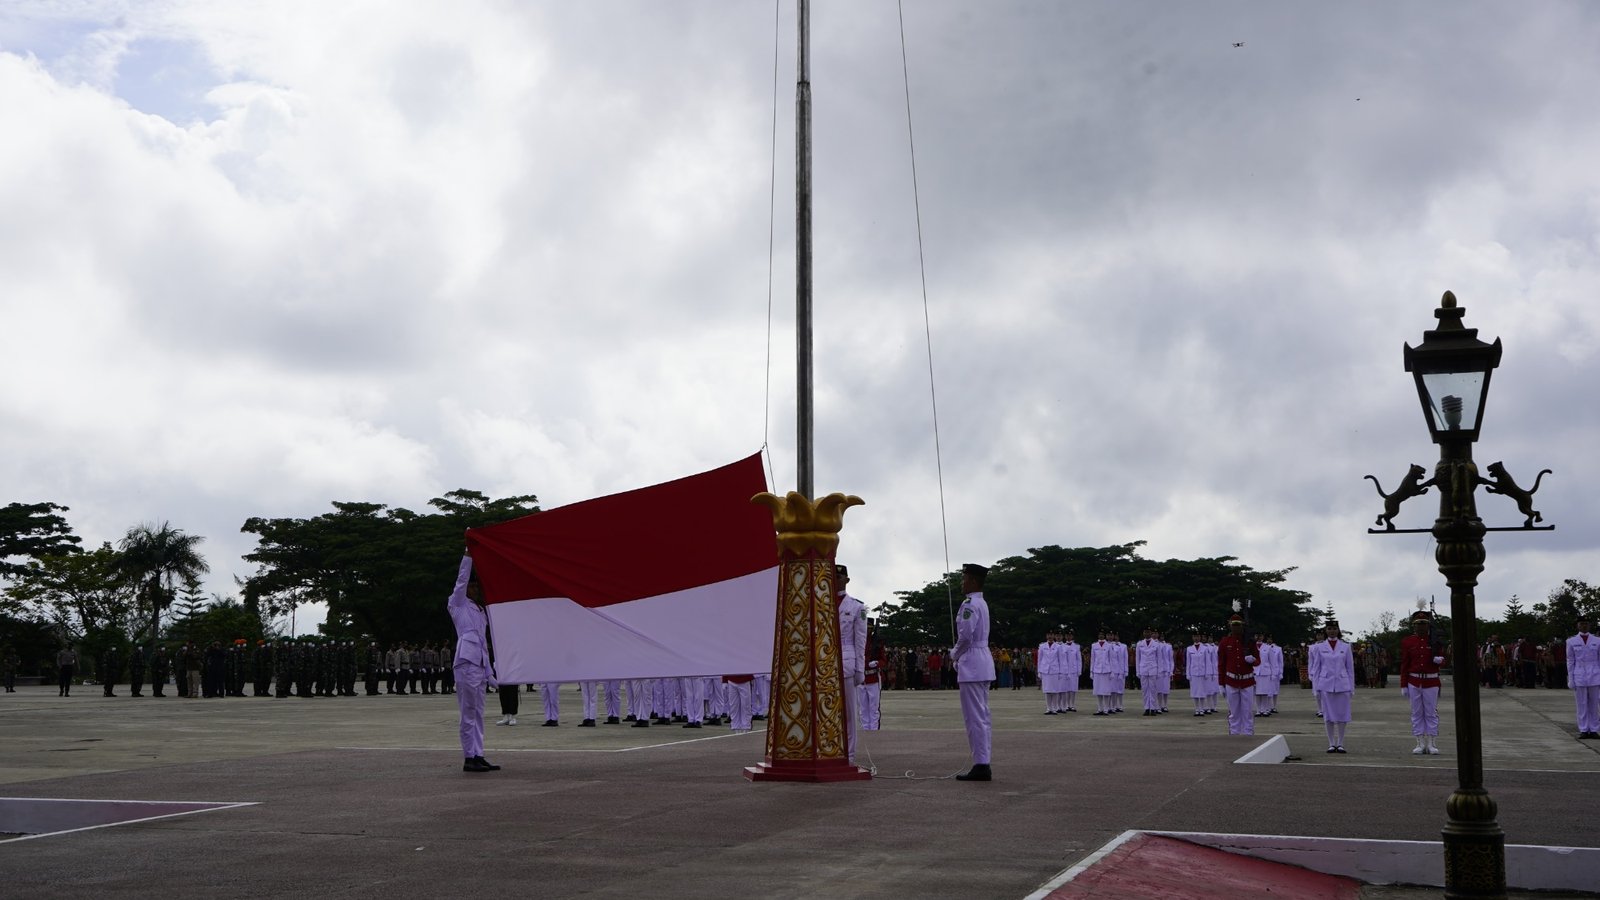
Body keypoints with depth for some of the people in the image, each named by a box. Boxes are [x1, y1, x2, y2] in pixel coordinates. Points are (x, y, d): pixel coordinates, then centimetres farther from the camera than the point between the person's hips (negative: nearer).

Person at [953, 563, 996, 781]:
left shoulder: (970, 604, -15)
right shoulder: (982, 604, 16)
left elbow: (965, 635, -21)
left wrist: (955, 654, -4)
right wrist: (960, 655, 15)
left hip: (971, 664, -10)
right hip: (983, 662, 10)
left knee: (974, 716, -8)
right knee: (982, 716, 12)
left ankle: (980, 766, -7)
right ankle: (983, 764, 15)